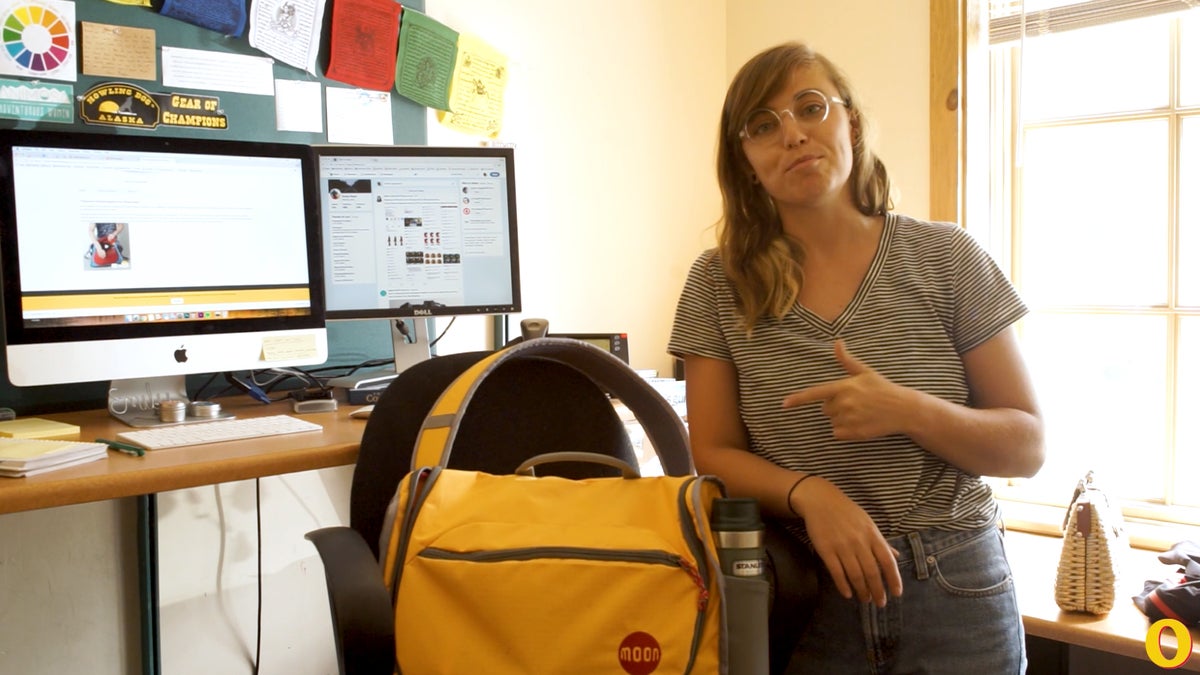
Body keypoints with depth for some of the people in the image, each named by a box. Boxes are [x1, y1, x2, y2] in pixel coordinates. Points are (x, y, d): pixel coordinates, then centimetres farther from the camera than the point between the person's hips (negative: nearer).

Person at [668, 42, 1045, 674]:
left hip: (954, 594, 0)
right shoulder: (719, 282, -3)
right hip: (801, 597, 0)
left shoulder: (947, 258, -4)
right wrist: (810, 494, -21)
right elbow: (713, 453, -2)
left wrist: (907, 412, -20)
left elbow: (1027, 447, -3)